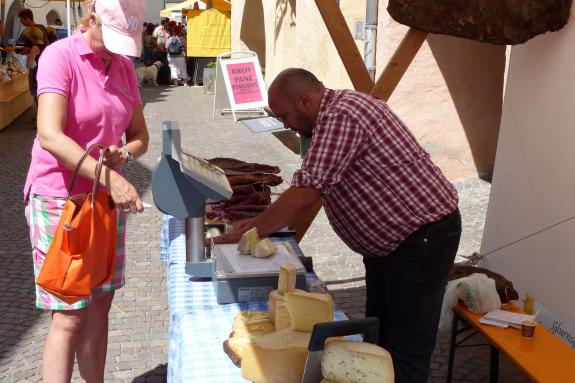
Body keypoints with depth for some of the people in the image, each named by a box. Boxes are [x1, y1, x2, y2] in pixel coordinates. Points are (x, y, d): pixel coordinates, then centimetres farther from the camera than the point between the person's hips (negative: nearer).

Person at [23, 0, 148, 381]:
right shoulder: (60, 56, -14)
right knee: (70, 316, -4)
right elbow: (49, 136, -27)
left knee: (100, 305, 13)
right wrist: (110, 176, -35)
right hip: (59, 198, -6)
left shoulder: (124, 66, 6)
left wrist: (125, 152, -14)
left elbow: (140, 135, 10)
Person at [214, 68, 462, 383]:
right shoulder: (334, 115, 9)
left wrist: (249, 232, -16)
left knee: (407, 346, 0)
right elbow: (313, 191, 13)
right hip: (387, 240, 11)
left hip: (422, 237, -11)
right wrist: (263, 224, 6)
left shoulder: (341, 117, -23)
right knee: (377, 336, 19)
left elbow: (306, 194, -27)